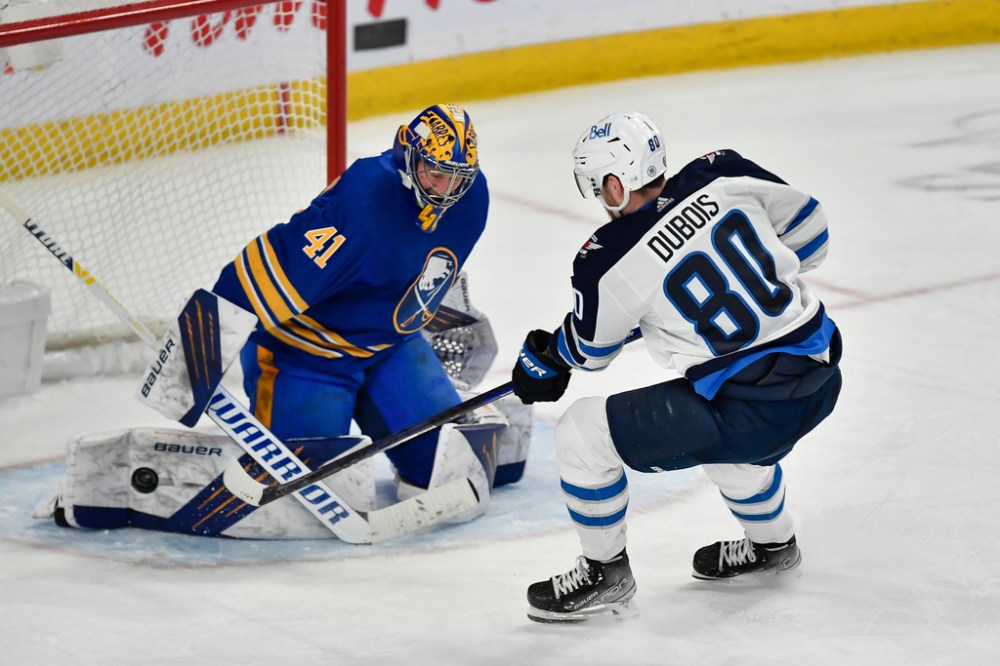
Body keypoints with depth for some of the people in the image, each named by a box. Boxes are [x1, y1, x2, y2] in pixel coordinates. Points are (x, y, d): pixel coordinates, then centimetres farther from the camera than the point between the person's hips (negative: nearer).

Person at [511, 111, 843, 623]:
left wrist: (542, 360, 30)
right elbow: (809, 228, 13)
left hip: (747, 409, -7)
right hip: (821, 375, 7)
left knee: (582, 435, 5)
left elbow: (588, 349, 9)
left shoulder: (609, 262, -11)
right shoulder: (722, 176, -1)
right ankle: (771, 543, 56)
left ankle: (605, 576, 22)